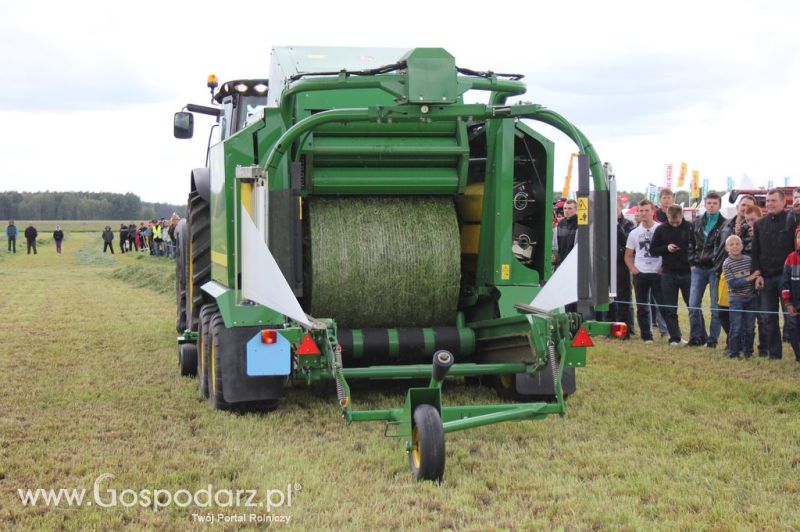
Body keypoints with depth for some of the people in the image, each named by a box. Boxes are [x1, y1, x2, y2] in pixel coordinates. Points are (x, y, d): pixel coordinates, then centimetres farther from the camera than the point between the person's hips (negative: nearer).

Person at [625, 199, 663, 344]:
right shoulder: (634, 233, 9)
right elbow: (628, 255, 14)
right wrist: (633, 269, -1)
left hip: (657, 273, -3)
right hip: (640, 274, 4)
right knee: (642, 307, 6)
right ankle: (646, 336, 13)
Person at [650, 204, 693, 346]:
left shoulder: (690, 228, -3)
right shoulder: (661, 230, 2)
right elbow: (652, 250, 5)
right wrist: (666, 248, -13)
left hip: (687, 273, -1)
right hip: (668, 274, 2)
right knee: (670, 309, 3)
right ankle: (675, 338, 9)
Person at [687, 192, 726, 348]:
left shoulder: (725, 224, -2)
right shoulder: (697, 223, 12)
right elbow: (691, 244, 17)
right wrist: (692, 262, 7)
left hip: (715, 269, -4)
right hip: (698, 269, 4)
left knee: (715, 306, 0)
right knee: (693, 305, 2)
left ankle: (712, 339, 6)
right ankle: (697, 336, 13)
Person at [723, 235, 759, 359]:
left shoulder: (748, 259, 3)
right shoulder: (727, 264, -9)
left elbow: (757, 272, 16)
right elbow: (732, 283, -16)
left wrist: (759, 277, -7)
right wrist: (749, 278, -20)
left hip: (751, 298, 4)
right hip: (736, 299, -4)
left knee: (750, 326, 8)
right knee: (736, 327, -3)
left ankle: (748, 351, 20)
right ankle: (733, 353, 5)